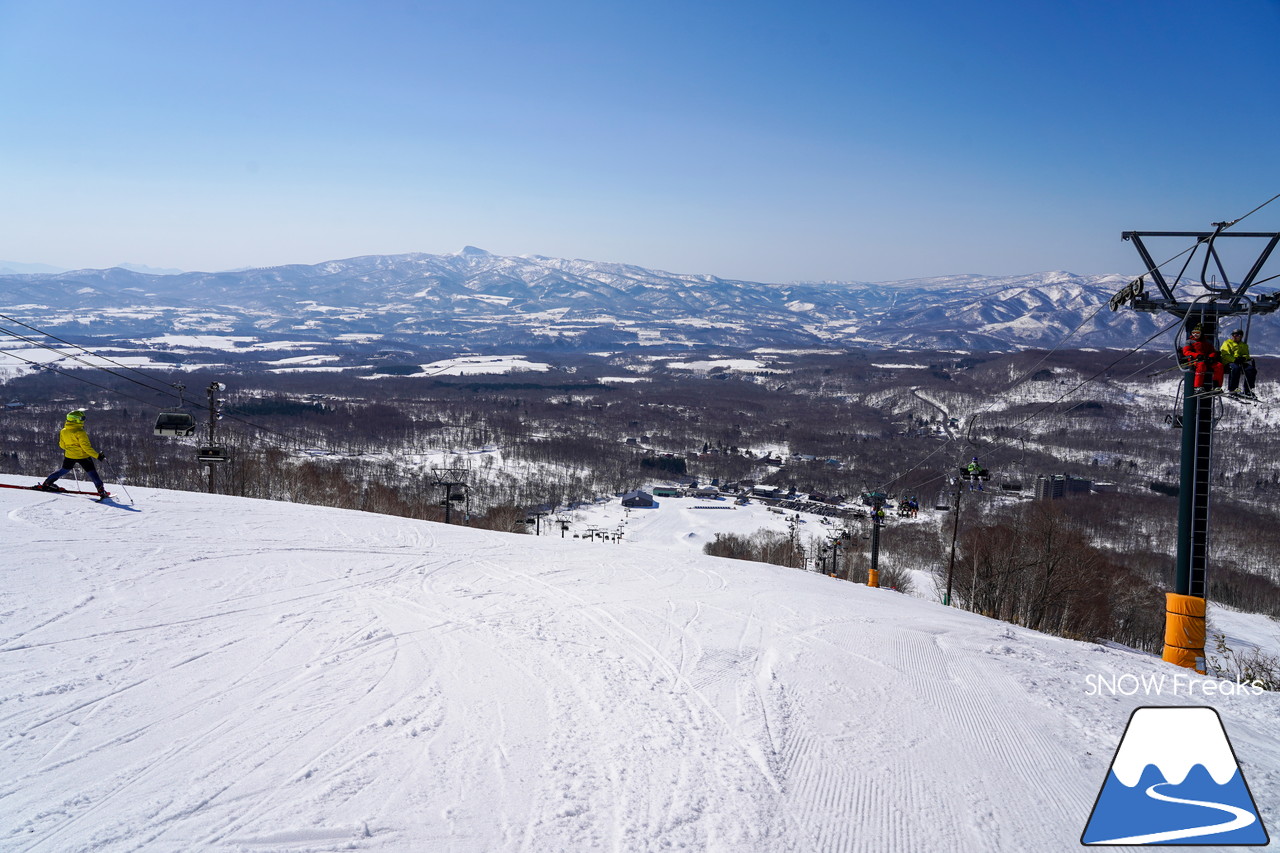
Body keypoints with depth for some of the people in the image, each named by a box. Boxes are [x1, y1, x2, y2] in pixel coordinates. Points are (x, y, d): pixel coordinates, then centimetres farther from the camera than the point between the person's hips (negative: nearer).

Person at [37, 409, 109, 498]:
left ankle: (46, 483, 26)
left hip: (69, 456, 6)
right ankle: (101, 490, -3)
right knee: (92, 473, 2)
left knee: (64, 470, 23)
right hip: (83, 456, -6)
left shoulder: (63, 431, 0)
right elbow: (86, 447, -23)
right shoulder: (80, 432, -20)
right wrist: (98, 456, -21)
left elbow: (62, 445, 11)